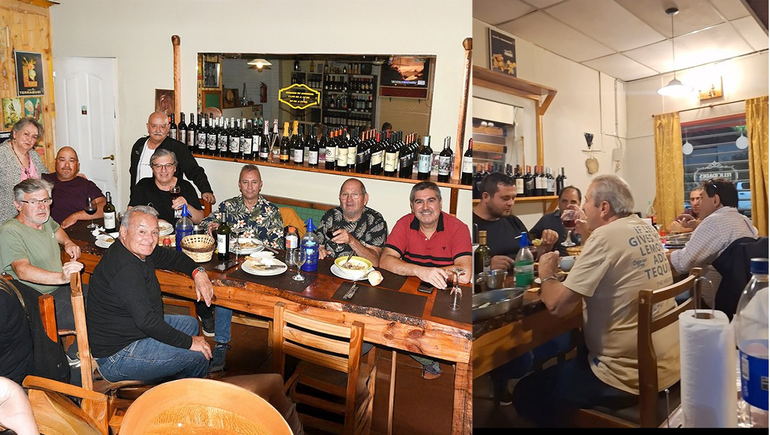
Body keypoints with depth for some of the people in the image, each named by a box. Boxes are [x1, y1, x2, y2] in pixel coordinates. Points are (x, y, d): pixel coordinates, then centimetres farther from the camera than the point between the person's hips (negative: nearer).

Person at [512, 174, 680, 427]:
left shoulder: (606, 235, -20)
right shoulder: (646, 230, 6)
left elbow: (557, 305, -21)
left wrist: (546, 275, -2)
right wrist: (587, 235, 16)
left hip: (632, 375, -9)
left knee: (527, 392, 5)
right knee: (576, 354, 35)